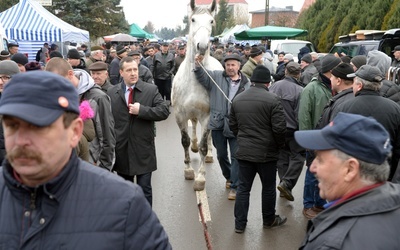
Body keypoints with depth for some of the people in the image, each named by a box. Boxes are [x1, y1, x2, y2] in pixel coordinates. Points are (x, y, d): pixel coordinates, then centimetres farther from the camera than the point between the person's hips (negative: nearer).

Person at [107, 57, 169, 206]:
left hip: (143, 149, -2)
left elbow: (164, 111, -10)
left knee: (145, 189, 7)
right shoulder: (112, 92, 3)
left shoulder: (151, 90, -3)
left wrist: (141, 110, -19)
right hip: (121, 149, 3)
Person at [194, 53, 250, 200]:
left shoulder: (246, 83, 1)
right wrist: (198, 65, -24)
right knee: (221, 155, 16)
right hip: (218, 123, 2)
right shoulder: (216, 77, 4)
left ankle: (234, 187, 8)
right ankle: (229, 177, 40)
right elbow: (202, 76, -4)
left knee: (236, 156, 0)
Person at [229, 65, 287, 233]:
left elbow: (233, 125, 11)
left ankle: (240, 223, 17)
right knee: (268, 188, 14)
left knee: (243, 187, 11)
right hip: (266, 152, -4)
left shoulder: (238, 99, 3)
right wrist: (279, 145, 2)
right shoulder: (272, 99, -15)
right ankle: (269, 220, 31)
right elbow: (279, 128, -16)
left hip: (244, 151, 4)